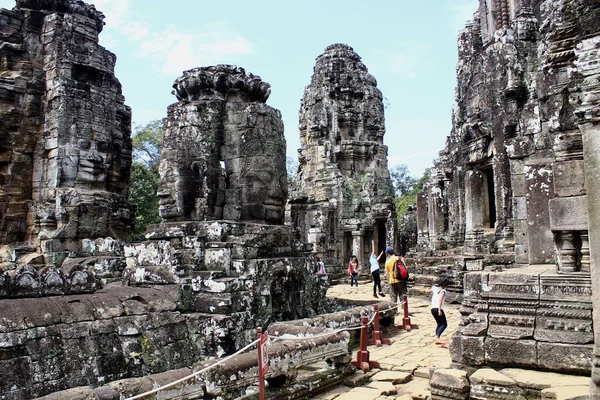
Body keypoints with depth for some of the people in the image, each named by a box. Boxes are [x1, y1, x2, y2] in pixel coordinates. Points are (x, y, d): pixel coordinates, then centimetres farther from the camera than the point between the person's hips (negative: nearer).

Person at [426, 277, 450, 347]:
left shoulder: (434, 288, 12)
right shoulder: (442, 290, -7)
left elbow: (427, 291, 28)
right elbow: (440, 300, -21)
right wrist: (439, 310, -27)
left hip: (432, 308, 8)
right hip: (438, 308, -8)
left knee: (439, 324, 18)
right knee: (444, 324, -4)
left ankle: (437, 340, 12)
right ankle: (437, 337, -21)